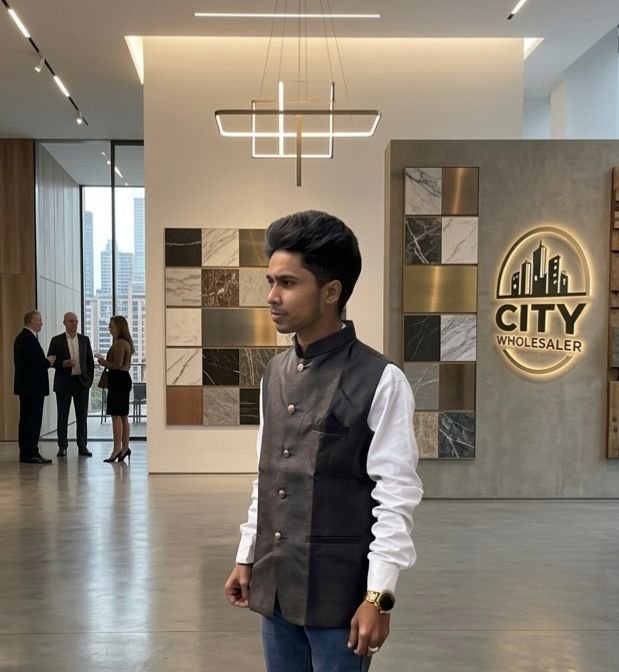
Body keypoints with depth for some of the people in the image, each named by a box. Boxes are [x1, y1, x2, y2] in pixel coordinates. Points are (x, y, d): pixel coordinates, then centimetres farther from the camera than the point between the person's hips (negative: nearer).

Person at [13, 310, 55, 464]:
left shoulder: (22, 337, 15)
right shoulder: (29, 338, -17)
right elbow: (35, 362, -24)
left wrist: (46, 361, 7)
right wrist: (48, 362, -6)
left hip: (26, 386, 11)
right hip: (32, 386, -11)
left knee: (26, 420, 13)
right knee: (33, 421, -7)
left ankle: (26, 453, 19)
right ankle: (30, 454, -5)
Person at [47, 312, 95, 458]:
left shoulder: (85, 340, 8)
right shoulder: (56, 340, 1)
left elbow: (90, 361, 11)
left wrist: (90, 379, 3)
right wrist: (63, 364, -17)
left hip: (82, 382, 2)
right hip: (63, 383, -2)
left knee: (82, 416, 4)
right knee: (62, 416, 3)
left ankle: (82, 446, 10)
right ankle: (62, 447, 10)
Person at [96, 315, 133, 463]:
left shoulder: (119, 343, -16)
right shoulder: (126, 343, 16)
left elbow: (117, 365, -21)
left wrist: (103, 362, -6)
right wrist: (106, 361, 15)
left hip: (118, 380, -11)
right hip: (124, 379, 11)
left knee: (116, 415, -8)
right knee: (123, 416, 12)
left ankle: (117, 450, -8)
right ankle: (125, 448, 17)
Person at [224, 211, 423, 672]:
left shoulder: (380, 381, -13)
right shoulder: (275, 374, 6)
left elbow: (396, 496, -13)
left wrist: (379, 594, -15)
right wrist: (247, 557, 14)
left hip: (337, 591, -6)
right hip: (274, 585, 6)